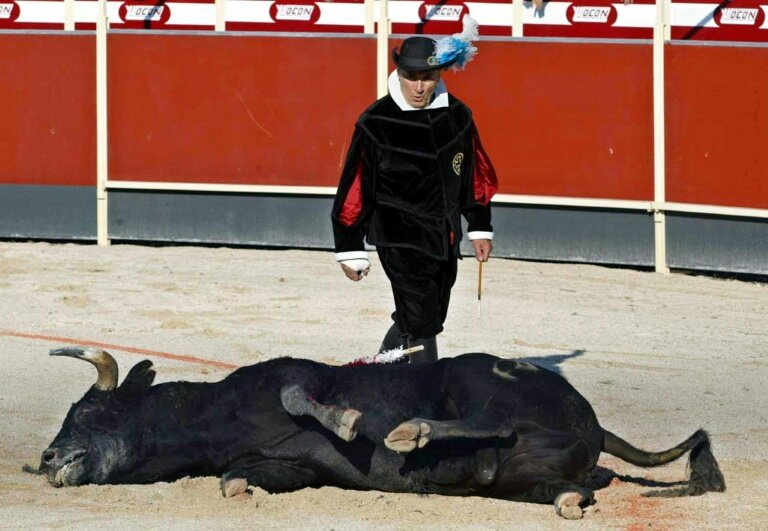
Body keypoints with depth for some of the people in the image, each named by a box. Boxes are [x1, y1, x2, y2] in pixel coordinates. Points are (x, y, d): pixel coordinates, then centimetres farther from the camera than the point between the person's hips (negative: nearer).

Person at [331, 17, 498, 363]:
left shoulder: (457, 115, 2)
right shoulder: (375, 123, -11)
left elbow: (476, 174, 15)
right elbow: (354, 189, -7)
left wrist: (479, 229, 17)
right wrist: (350, 251, -6)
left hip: (444, 239, 6)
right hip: (399, 240, -6)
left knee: (428, 319, 13)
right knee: (420, 323, -13)